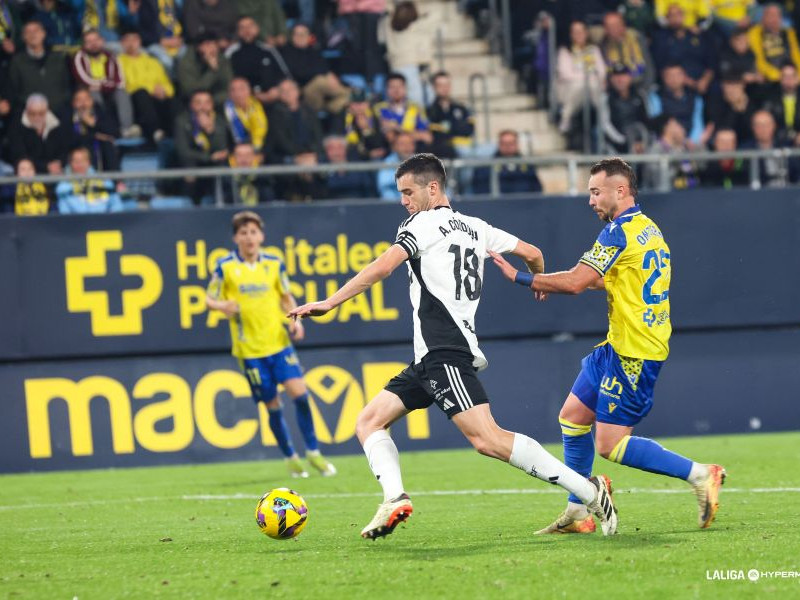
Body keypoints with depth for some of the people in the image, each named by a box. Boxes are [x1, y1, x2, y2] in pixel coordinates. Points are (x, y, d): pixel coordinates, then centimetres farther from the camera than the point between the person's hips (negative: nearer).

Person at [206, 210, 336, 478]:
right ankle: (291, 458, 19)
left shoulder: (274, 264, 5)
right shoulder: (225, 267, -3)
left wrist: (294, 320, -1)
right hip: (250, 348, -2)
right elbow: (210, 300, 3)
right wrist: (223, 305, -19)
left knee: (299, 393, -12)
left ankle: (313, 453, 0)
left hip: (279, 342, 2)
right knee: (273, 405, 2)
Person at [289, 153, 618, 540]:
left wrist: (329, 304, -11)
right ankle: (395, 498, -13)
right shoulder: (475, 228, 20)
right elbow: (532, 254, 23)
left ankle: (589, 491, -22)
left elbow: (382, 267, -14)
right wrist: (538, 283, 46)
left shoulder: (424, 223, -3)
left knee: (487, 439, -20)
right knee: (369, 421, 10)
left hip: (445, 352, -10)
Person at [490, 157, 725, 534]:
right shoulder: (649, 230, 14)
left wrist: (520, 278, -11)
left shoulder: (621, 231, -15)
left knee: (610, 444, -9)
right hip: (619, 347, 10)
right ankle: (577, 513, 19)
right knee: (572, 417, 14)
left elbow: (575, 281, -21)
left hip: (634, 354, -10)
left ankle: (699, 475, -7)